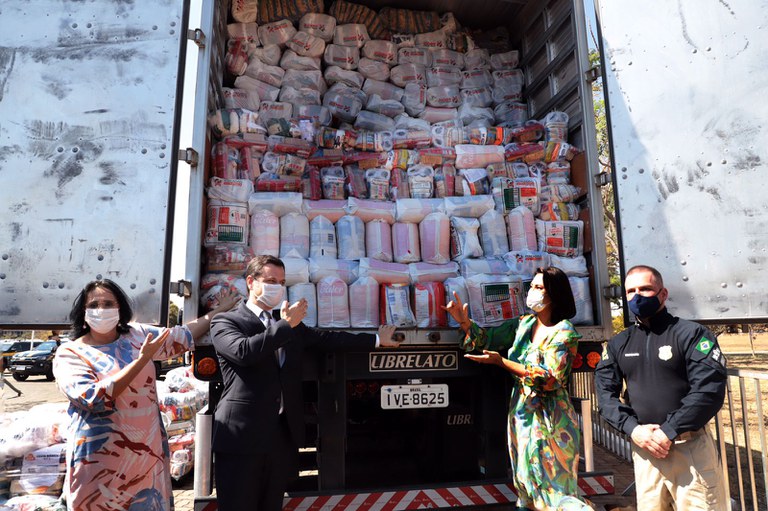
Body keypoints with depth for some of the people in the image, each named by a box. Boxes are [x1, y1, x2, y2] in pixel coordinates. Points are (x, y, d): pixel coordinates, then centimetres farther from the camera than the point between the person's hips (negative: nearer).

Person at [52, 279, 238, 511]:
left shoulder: (137, 335, 2)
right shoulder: (69, 353, -8)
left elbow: (184, 336, 11)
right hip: (103, 459, -3)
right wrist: (142, 359, -22)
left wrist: (219, 310, 14)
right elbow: (92, 398, -21)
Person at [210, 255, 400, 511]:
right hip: (242, 434, -5)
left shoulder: (291, 326, 16)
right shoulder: (225, 321, -3)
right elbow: (244, 351, -22)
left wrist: (376, 340, 20)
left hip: (283, 435, 5)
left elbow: (327, 338, 18)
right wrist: (285, 324, -15)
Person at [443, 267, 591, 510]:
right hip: (522, 413, 6)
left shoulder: (564, 332, -12)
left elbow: (550, 378, -21)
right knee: (526, 484, 17)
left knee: (552, 490, 3)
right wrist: (464, 321, -9)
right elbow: (488, 338, 9)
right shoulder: (524, 323, 5)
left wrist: (501, 362, -23)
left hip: (548, 420, -6)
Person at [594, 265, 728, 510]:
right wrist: (633, 428, -12)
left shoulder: (692, 334, -4)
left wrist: (668, 431, -18)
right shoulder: (618, 344, 7)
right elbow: (605, 393, 3)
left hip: (690, 447, -3)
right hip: (643, 447, 4)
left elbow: (709, 390, -14)